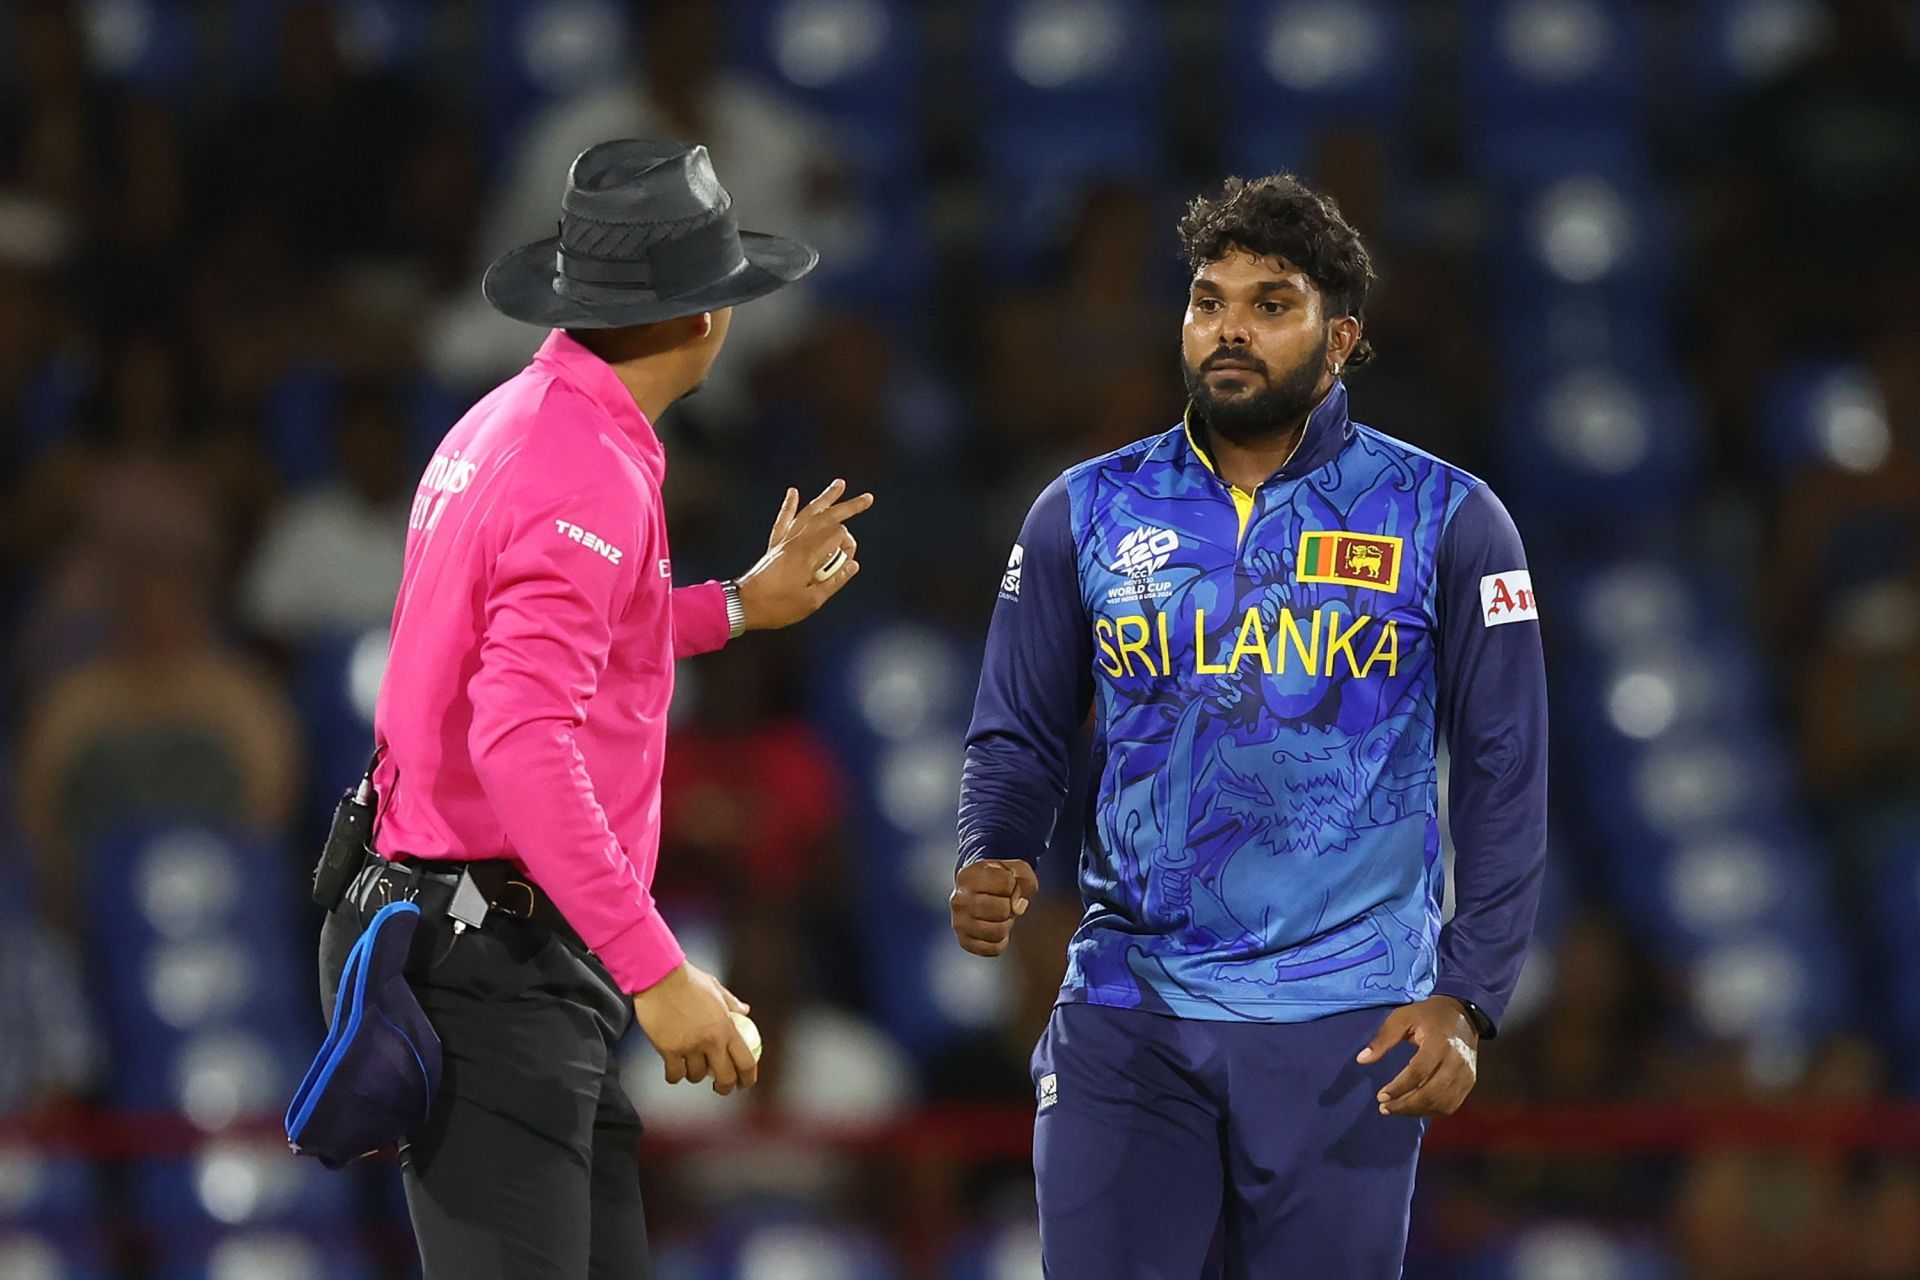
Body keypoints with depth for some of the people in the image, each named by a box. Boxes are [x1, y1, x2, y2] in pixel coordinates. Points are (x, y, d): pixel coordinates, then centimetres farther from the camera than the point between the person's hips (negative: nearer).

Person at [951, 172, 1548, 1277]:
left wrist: (1467, 1002, -7)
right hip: (1127, 1014, 2)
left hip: (1343, 1025, -1)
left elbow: (1503, 777, 2)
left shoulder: (1448, 523, 1)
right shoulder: (1087, 514, 7)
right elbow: (1019, 738, 12)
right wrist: (991, 863, -9)